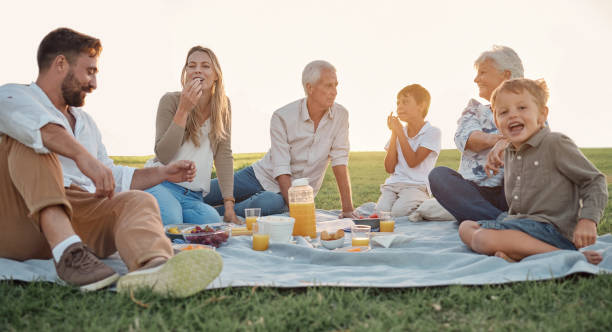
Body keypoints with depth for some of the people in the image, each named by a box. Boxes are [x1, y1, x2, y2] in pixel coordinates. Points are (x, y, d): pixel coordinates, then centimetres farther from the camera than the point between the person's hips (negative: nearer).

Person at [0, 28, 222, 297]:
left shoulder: (85, 122, 30)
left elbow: (112, 179, 34)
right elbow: (38, 125, -20)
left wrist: (164, 173, 27)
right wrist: (83, 156, -36)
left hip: (79, 218, 5)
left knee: (138, 200, -22)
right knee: (29, 141, -24)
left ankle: (152, 267, -58)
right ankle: (68, 252, -42)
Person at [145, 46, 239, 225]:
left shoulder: (222, 105, 5)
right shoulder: (171, 101, -6)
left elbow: (224, 155, 2)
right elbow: (163, 156, -14)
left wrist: (229, 205, -6)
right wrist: (184, 110, -20)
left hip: (194, 196, 3)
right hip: (162, 184, -2)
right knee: (171, 220, -32)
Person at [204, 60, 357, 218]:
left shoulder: (340, 115, -11)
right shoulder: (282, 117, -18)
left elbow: (339, 161, -12)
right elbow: (281, 169, -21)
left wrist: (348, 209, -17)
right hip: (261, 174, 0)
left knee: (268, 203, -35)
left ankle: (217, 213, -8)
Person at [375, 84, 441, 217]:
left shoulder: (432, 132, -1)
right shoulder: (399, 132, 15)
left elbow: (412, 162, -12)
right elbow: (389, 168, 5)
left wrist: (399, 131, -7)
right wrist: (394, 134, 1)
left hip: (416, 185, -4)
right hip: (393, 184, 4)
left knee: (397, 212, -30)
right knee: (380, 211, -24)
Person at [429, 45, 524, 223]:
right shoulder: (474, 110, 19)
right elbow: (463, 137, -3)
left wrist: (507, 144, -34)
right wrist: (495, 139, -26)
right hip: (475, 194, 3)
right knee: (438, 174, -24)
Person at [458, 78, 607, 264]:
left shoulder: (556, 144, -9)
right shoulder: (509, 154, 15)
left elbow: (595, 181, -7)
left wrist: (588, 220, -17)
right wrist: (509, 221, 17)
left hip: (552, 227, -9)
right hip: (523, 222, 9)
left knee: (485, 239, -29)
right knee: (465, 227, 7)